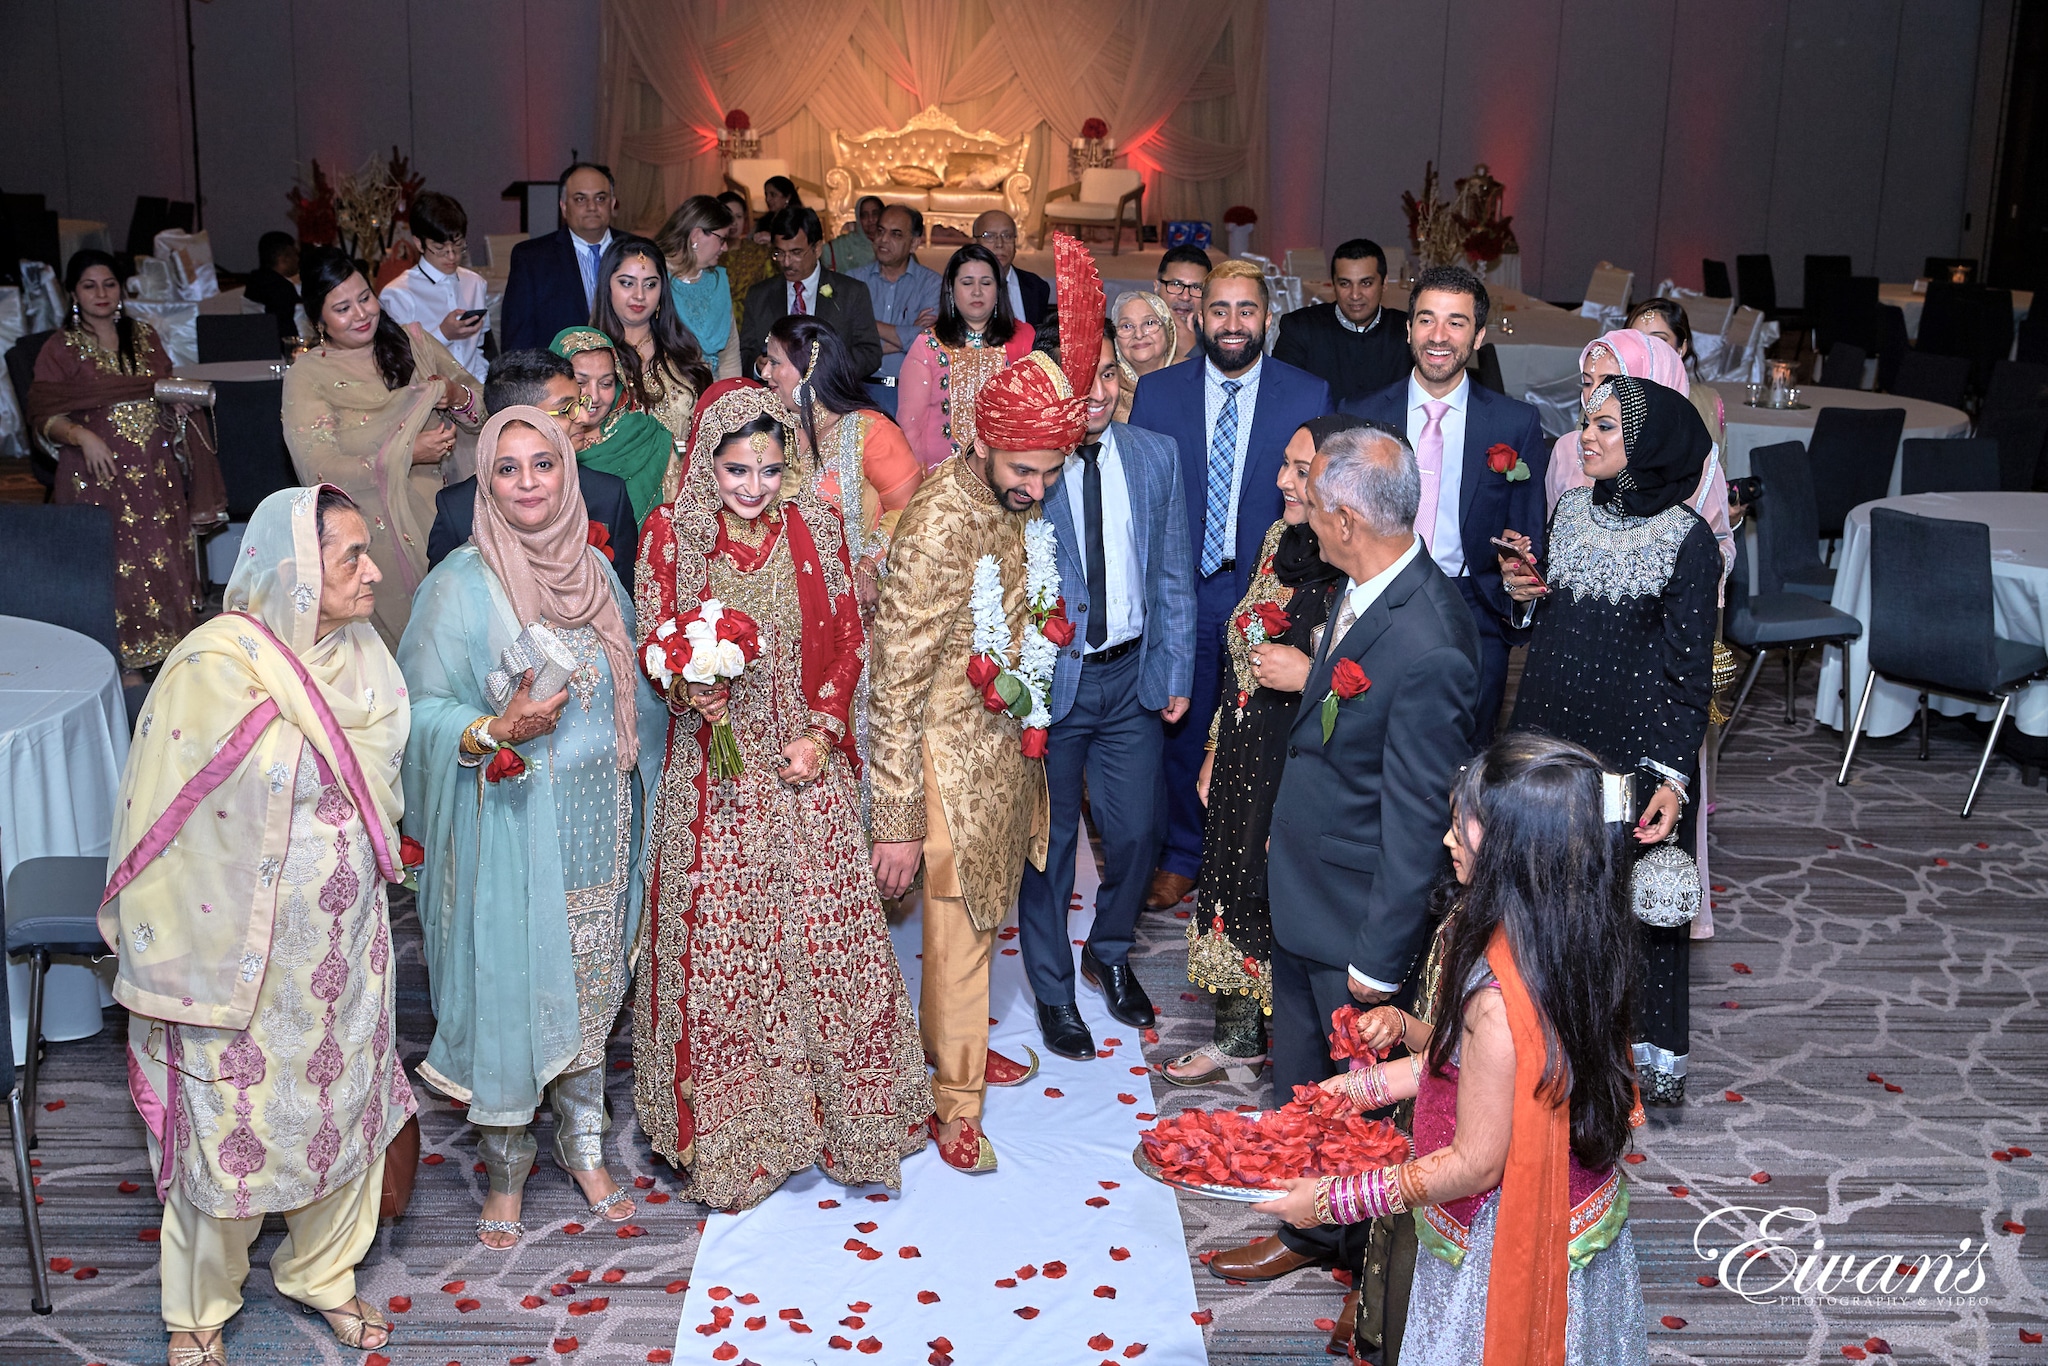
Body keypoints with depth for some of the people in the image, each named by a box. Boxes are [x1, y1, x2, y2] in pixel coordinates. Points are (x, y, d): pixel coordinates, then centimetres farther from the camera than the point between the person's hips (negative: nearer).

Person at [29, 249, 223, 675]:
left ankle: (166, 641, 20)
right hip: (99, 473, -4)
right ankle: (125, 659, 6)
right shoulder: (60, 349, -2)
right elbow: (43, 416, -5)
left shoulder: (144, 336, 11)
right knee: (116, 562, -4)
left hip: (156, 468, 4)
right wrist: (82, 436, -22)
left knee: (166, 554, 6)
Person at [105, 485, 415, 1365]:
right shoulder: (218, 665, -21)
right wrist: (165, 967, -11)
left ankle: (320, 1271, 42)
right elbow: (161, 822, -15)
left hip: (344, 941, 6)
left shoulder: (359, 655, -2)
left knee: (346, 1102, 18)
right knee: (229, 1120, 9)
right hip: (241, 946, -5)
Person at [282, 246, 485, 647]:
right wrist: (407, 454, -19)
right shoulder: (307, 376, -5)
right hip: (378, 535, -3)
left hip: (444, 517, 4)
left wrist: (457, 397, -14)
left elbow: (484, 399, 9)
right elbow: (321, 472, -14)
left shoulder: (412, 341, 8)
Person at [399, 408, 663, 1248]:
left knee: (590, 984, 14)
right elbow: (420, 709, -11)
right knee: (508, 988, 2)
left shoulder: (594, 570, 6)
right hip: (508, 823, -5)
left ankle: (582, 1144, 32)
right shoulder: (462, 584, -10)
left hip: (597, 818, 5)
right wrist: (496, 732, -25)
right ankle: (504, 1172, 21)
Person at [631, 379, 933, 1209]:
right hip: (717, 768, -1)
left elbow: (846, 637, 4)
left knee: (826, 935, 6)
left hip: (807, 764, 2)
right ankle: (727, 1132, 20)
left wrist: (821, 732, -7)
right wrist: (692, 690, -22)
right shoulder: (671, 533, -5)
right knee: (718, 946, 4)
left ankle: (842, 1110, 24)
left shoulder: (814, 526, 0)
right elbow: (654, 645, -1)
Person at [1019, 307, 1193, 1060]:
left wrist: (1176, 673, 5)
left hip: (1132, 676, 3)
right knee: (1048, 840, 10)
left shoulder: (1156, 455, 1)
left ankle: (1110, 954, 40)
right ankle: (1053, 989, 30)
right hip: (1048, 679, -3)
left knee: (1135, 833, 11)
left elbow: (1173, 576, 6)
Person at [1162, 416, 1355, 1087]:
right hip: (1244, 762, 7)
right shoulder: (1279, 539, 2)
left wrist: (1310, 677, -26)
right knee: (1236, 886, 21)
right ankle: (1238, 1039, 43)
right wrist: (1215, 751, 16)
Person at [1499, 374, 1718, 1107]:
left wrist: (1673, 777, -17)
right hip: (1551, 727, 5)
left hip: (1635, 741, -5)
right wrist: (1526, 588, -4)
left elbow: (1690, 669, -11)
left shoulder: (1687, 539, -12)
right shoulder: (1570, 511, 5)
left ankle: (1653, 1047, 24)